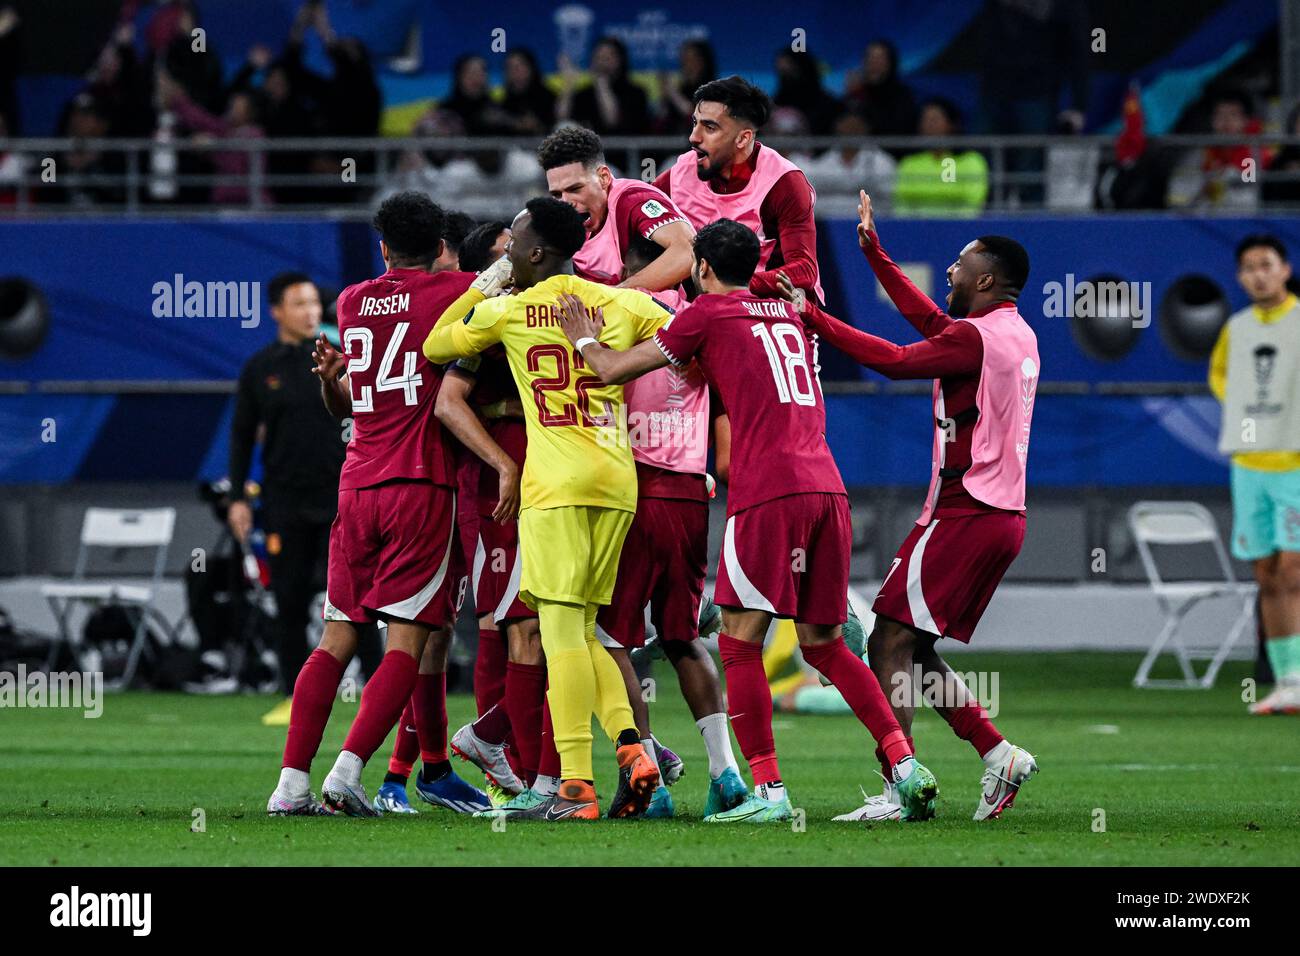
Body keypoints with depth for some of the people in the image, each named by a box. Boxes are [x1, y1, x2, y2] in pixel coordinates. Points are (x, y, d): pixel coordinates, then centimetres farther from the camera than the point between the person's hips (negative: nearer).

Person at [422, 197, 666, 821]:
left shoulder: (505, 311, 3)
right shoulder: (622, 303, 10)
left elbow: (435, 348, 17)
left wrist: (484, 285, 26)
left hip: (558, 484, -5)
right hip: (617, 480, 5)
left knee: (561, 627, -8)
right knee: (579, 630, 14)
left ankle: (575, 786, -15)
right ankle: (630, 749, -4)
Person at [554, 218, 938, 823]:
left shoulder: (709, 314, 4)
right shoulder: (788, 315, 22)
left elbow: (614, 370, 9)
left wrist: (586, 341, 29)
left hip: (768, 491, -6)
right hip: (827, 485, 6)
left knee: (740, 644, -1)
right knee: (824, 644, 13)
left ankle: (768, 790, -8)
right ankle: (905, 765, 2)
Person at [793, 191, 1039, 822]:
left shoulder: (975, 337, -13)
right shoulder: (1019, 336, 15)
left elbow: (896, 361, -17)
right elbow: (928, 321, 27)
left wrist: (813, 318, -11)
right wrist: (871, 248, 31)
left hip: (963, 512, -9)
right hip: (1003, 515, 9)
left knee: (890, 643, -8)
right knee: (914, 650, 15)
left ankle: (895, 788, -14)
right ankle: (998, 754, 9)